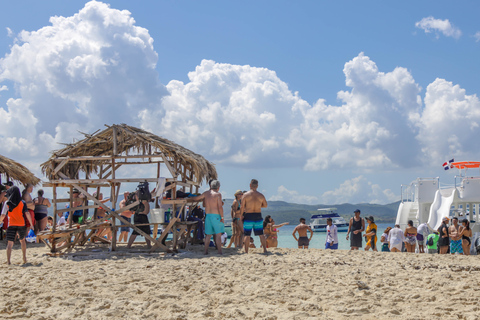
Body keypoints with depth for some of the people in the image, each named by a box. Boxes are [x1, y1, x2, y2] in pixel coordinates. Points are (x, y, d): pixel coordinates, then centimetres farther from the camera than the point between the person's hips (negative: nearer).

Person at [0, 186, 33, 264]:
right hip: (21, 224, 2)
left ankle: (8, 261, -17)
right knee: (22, 240, 23)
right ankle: (24, 258, 24)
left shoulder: (7, 203, -2)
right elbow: (27, 214, -5)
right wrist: (31, 224, 1)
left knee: (10, 243, -3)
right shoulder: (22, 203, 2)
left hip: (11, 225, -2)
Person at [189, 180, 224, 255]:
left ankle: (206, 251, 9)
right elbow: (220, 207, -14)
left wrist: (188, 199, 34)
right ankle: (219, 251, -5)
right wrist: (222, 217, -7)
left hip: (208, 215, 5)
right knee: (218, 234, -2)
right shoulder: (218, 194, -7)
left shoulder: (206, 193, 8)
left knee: (208, 234, 11)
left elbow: (196, 198, 15)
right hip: (216, 216, -5)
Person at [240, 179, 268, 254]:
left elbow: (242, 207, -7)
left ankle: (246, 251, 0)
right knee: (261, 234, 11)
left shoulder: (245, 195, -6)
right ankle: (265, 250, 11)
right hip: (258, 216, 3)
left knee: (247, 235, 2)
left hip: (248, 216, -3)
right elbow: (265, 205, 13)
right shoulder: (261, 195, 2)